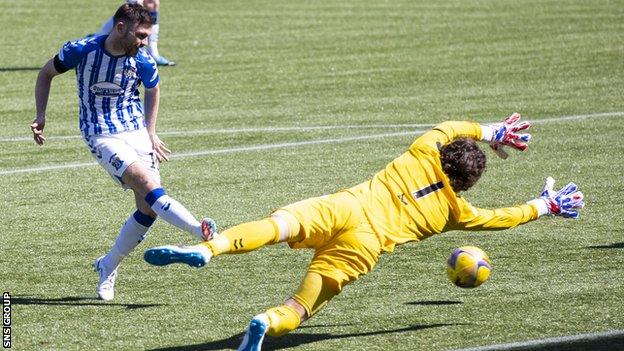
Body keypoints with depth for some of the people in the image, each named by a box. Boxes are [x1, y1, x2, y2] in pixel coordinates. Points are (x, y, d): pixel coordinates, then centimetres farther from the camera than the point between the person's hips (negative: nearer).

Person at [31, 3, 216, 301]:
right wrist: (40, 116, -1)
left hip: (136, 132, 4)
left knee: (148, 209, -4)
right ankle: (202, 232, -35)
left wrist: (150, 133, 13)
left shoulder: (143, 62, -5)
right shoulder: (81, 50, -12)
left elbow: (153, 90, 17)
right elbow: (46, 74, 6)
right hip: (101, 136, -4)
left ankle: (108, 266, 15)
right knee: (148, 184, -25)